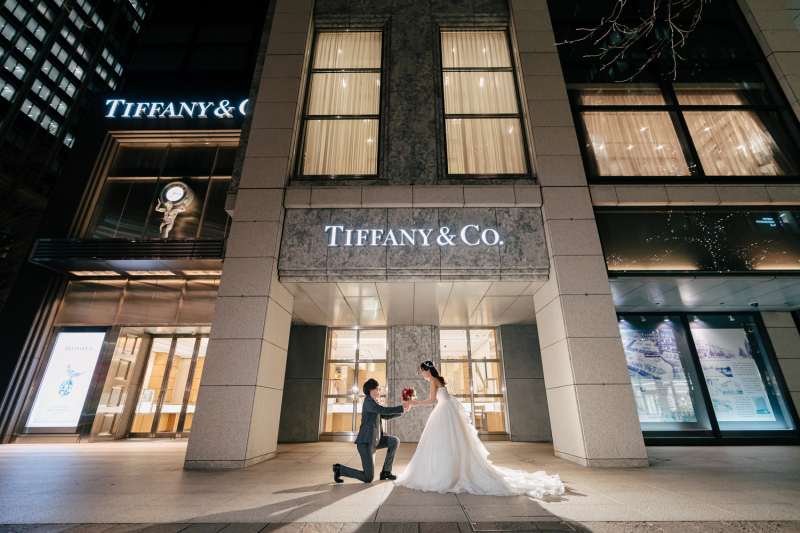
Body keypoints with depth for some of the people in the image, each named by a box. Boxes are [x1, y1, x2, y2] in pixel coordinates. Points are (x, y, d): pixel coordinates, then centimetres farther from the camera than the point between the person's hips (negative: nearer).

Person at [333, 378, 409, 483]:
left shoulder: (372, 402, 16)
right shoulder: (369, 401, -15)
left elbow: (385, 416, 21)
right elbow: (385, 410, -21)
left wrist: (401, 410, 13)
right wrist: (401, 408, -9)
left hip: (373, 440, 10)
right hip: (365, 442, -10)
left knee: (395, 441, 2)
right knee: (368, 478, -5)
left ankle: (386, 471, 12)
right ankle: (339, 469, 7)